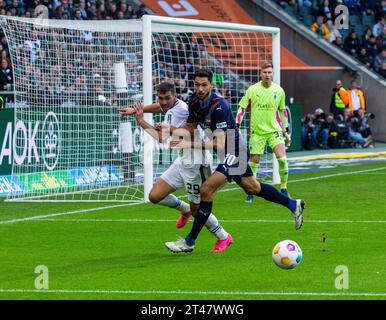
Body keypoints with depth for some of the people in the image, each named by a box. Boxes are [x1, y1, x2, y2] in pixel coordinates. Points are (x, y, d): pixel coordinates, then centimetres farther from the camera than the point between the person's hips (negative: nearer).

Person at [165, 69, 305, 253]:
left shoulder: (219, 107, -28)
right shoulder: (194, 102, -3)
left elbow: (219, 142, -30)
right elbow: (190, 130, 6)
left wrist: (190, 145, -35)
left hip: (234, 152, -10)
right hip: (226, 153, 10)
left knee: (207, 190, -19)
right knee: (252, 188, 25)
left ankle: (190, 241, -13)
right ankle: (293, 205, 45)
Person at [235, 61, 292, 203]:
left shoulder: (279, 90, 4)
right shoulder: (252, 90, -3)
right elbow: (242, 108, 2)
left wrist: (286, 130, 18)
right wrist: (237, 126, -7)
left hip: (274, 130, 1)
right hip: (257, 131, -1)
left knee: (282, 158, -15)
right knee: (254, 160, 0)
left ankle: (284, 189, 0)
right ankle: (251, 192, 13)